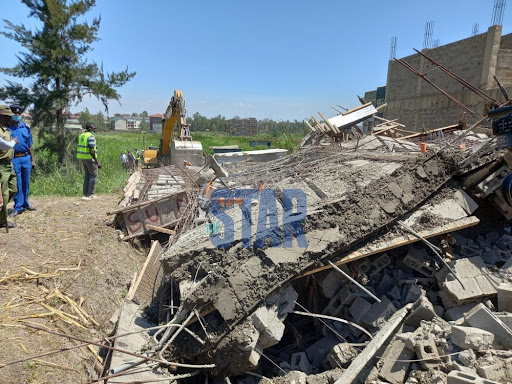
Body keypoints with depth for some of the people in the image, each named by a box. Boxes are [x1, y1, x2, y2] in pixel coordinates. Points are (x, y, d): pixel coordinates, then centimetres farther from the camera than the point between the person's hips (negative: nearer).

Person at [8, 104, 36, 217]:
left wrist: (32, 160, 10)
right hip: (14, 159, -3)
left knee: (26, 183, 11)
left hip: (26, 158, 3)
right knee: (17, 184, 0)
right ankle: (18, 207, 7)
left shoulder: (26, 128, 10)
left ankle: (25, 203, 24)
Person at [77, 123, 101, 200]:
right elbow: (92, 150, -22)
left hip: (82, 158, 9)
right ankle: (91, 194, 2)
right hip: (90, 158, -9)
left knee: (87, 175, 16)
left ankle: (85, 194, 16)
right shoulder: (91, 136, -15)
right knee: (93, 176, 1)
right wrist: (96, 161, -18)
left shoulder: (81, 135, 13)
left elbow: (81, 148, 17)